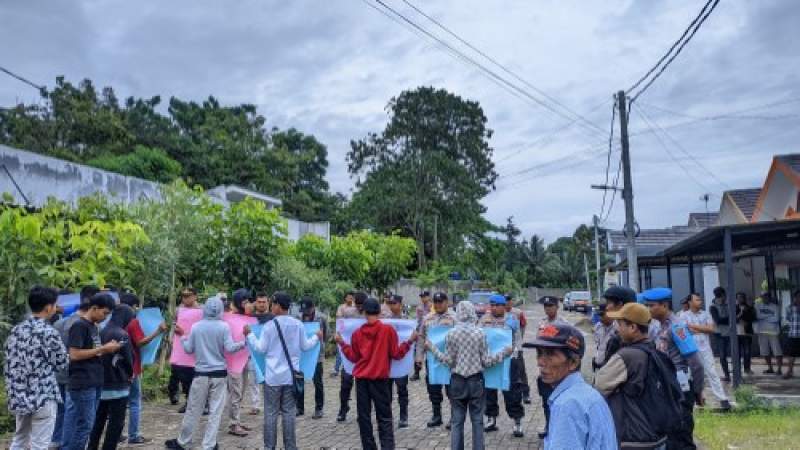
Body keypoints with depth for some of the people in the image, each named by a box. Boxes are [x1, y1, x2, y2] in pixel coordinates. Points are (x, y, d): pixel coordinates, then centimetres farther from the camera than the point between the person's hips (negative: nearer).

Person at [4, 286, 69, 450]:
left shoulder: (16, 330, 5)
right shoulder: (49, 333, -15)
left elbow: (8, 364, 9)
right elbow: (62, 363, -6)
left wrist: (13, 392, 16)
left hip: (19, 396, 7)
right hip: (43, 397, -7)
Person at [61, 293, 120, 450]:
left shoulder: (93, 326, 14)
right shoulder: (79, 326, -13)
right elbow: (74, 354, -20)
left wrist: (107, 348, 2)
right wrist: (103, 349, -17)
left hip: (94, 384, 9)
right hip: (82, 385, -9)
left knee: (87, 424, 13)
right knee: (84, 425, -4)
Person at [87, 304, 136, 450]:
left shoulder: (101, 332, 2)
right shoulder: (122, 335, -18)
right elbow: (129, 360, -10)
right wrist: (129, 375, 10)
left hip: (102, 384, 7)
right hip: (118, 386, -7)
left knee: (99, 420, 18)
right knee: (116, 423, 3)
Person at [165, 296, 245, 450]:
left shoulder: (196, 326, -1)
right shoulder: (224, 326, -6)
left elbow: (188, 349, 5)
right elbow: (229, 348, -12)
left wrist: (182, 336, 20)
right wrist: (244, 343, 1)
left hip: (201, 374, 2)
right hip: (219, 373, -1)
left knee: (193, 410, 13)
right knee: (215, 412, 5)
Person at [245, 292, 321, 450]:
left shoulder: (270, 325, -10)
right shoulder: (298, 324, -1)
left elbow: (261, 349, -3)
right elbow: (304, 346, 9)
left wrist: (249, 335, 10)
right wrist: (316, 337, 27)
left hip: (273, 376, -3)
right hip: (291, 375, 3)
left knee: (271, 413, 5)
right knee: (289, 412, 8)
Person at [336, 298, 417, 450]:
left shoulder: (357, 333, 0)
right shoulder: (388, 329, -7)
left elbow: (353, 357, 7)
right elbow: (396, 354, -4)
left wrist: (342, 343, 17)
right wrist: (409, 341, 5)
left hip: (361, 379, 2)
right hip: (380, 379, -2)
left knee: (364, 417, 11)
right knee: (384, 418, 3)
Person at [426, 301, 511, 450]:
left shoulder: (451, 333, -7)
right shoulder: (480, 333, -8)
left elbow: (448, 360, -5)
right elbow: (486, 361, -5)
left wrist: (432, 348, 6)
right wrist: (504, 353, 8)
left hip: (457, 381, 0)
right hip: (476, 381, 0)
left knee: (457, 421, 9)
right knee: (477, 420, 10)